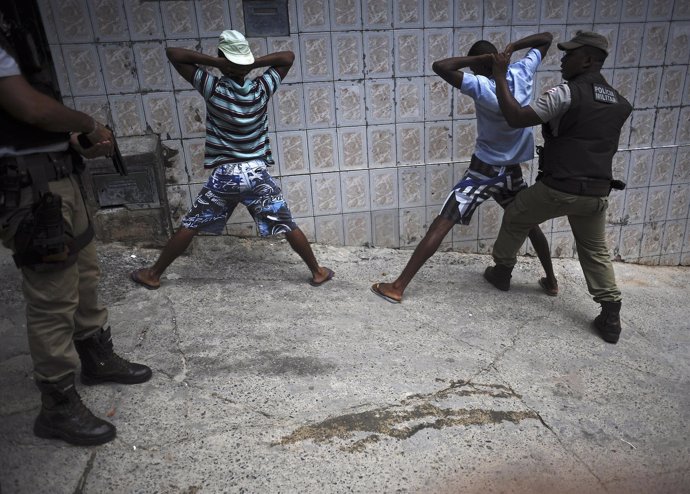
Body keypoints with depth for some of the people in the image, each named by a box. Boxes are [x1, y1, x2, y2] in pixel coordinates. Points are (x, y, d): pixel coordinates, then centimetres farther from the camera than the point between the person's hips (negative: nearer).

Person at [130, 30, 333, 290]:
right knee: (288, 227, 11)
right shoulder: (261, 89, -4)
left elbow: (172, 53, -5)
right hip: (258, 174, 1)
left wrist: (213, 61, -10)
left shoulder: (213, 88, -8)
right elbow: (288, 56, 9)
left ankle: (153, 274, 24)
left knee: (189, 226, 13)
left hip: (224, 175, -1)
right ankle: (318, 272, 21)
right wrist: (253, 63, -4)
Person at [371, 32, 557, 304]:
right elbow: (546, 38, 14)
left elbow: (440, 66, -29)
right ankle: (551, 281, 36)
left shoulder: (482, 86, -20)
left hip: (483, 171, -6)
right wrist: (511, 47, 2)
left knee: (439, 227, -6)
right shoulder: (522, 72, -3)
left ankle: (398, 287, -4)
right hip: (513, 170, 6)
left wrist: (475, 59, -17)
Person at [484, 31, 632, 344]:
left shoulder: (567, 93, -12)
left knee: (514, 219, 19)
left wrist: (500, 77, -8)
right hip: (597, 193, 6)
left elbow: (516, 118, -15)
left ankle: (501, 271, 35)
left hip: (558, 189, -6)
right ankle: (611, 316, 14)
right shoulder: (619, 103, 12)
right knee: (596, 251, 19)